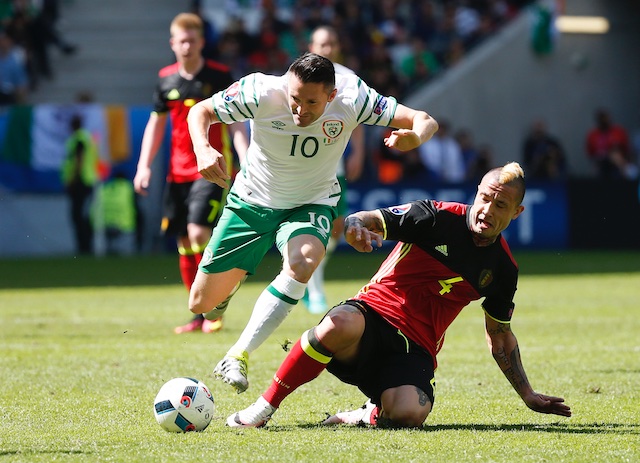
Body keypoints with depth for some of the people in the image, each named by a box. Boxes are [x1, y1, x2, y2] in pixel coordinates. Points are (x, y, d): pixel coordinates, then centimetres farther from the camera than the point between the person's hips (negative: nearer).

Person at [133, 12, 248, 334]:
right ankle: (199, 316, 14)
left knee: (198, 233, -18)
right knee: (183, 242, 5)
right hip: (178, 171, 5)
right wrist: (144, 166, 8)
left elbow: (236, 123, -5)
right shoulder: (166, 79, 7)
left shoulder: (220, 76, -5)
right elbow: (156, 123, 16)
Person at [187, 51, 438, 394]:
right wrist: (203, 150, -33)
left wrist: (414, 137, -46)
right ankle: (234, 277, 41)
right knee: (201, 304, 2)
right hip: (252, 202, 1)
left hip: (310, 205, -1)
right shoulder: (260, 92, -26)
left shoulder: (352, 97, -24)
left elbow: (425, 121, -21)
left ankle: (238, 356, -27)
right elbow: (201, 111, -11)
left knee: (301, 264, -36)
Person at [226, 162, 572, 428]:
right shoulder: (438, 218, -3)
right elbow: (363, 220, -5)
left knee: (408, 414, -33)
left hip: (414, 349, 2)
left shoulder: (502, 270, 10)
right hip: (373, 314, -2)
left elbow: (500, 336, 23)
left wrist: (528, 396, 22)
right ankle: (265, 407, -24)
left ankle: (371, 415, 6)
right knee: (341, 324, -41)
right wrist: (356, 227, -31)